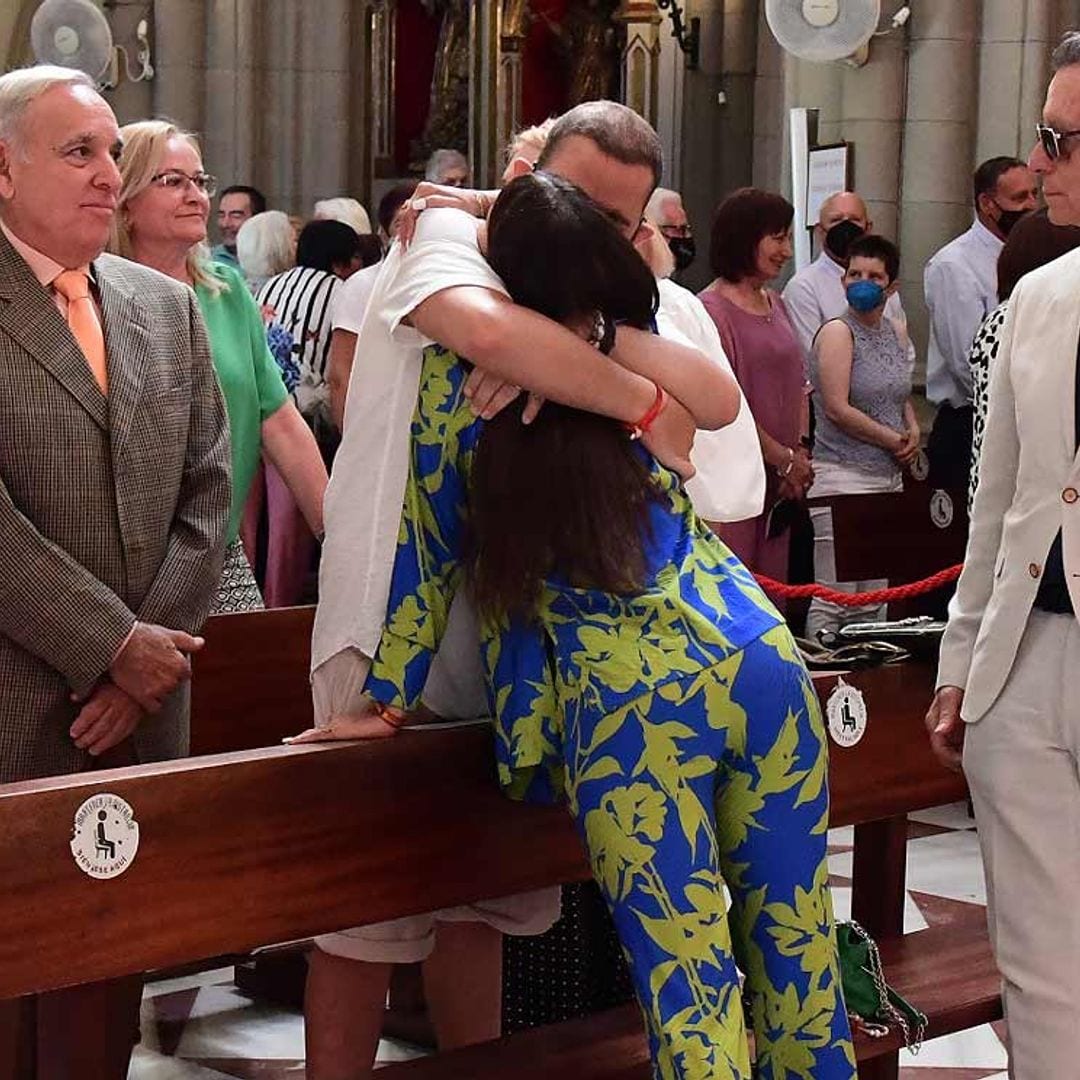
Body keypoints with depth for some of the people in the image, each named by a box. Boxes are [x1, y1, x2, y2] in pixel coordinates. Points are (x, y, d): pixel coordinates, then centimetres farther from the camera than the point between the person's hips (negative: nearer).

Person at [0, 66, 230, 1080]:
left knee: (108, 972, 12)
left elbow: (205, 495, 8)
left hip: (137, 705, 5)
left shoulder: (166, 308, 12)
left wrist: (151, 652, -4)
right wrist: (114, 644, -15)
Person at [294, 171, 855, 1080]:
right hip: (760, 658, 4)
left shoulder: (458, 378, 3)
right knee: (795, 938, 12)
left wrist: (389, 702, 15)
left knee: (688, 972, -1)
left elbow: (429, 549, 7)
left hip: (628, 698, -3)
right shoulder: (636, 364, 11)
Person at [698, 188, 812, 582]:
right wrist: (785, 459, -10)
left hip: (782, 486, 8)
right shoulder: (712, 309, -11)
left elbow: (798, 387, 16)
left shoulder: (775, 304, 15)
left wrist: (802, 453, 1)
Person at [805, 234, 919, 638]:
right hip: (844, 476, -7)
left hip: (890, 476, 7)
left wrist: (913, 431, 6)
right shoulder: (837, 332, -7)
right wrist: (894, 440, -9)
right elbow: (837, 408, -14)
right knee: (834, 597, -9)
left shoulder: (896, 333, 15)